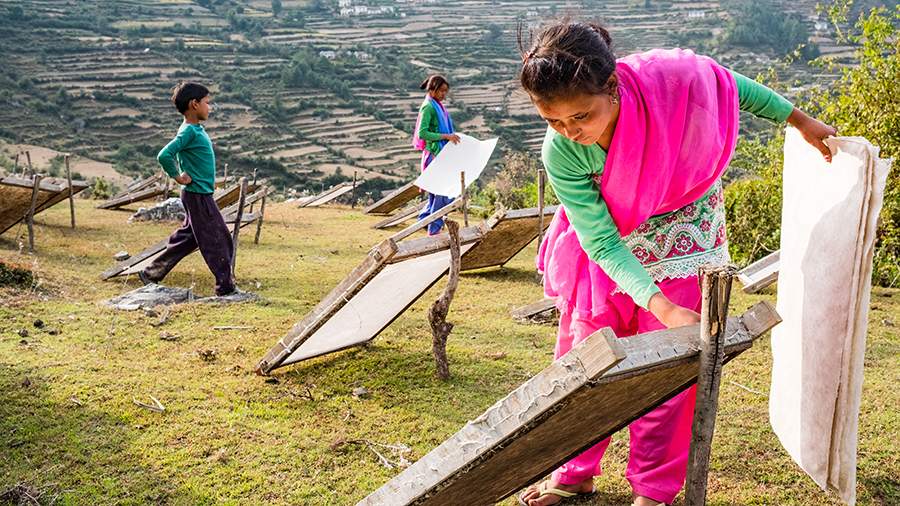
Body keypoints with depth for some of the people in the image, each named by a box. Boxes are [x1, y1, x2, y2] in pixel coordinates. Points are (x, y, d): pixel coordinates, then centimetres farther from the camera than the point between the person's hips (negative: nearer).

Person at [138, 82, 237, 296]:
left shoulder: (196, 129, 10)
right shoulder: (189, 132, -19)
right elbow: (164, 155, -27)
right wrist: (178, 177, -16)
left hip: (202, 194, 10)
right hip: (198, 196, -10)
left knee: (187, 237, 17)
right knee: (217, 240, -3)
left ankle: (151, 273, 25)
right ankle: (226, 286, 5)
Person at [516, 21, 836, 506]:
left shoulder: (670, 78, -33)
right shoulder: (561, 152, -32)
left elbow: (733, 85, -8)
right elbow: (601, 242, -28)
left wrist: (800, 120, 5)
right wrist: (662, 308, -39)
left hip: (680, 234, 0)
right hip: (611, 244, 1)